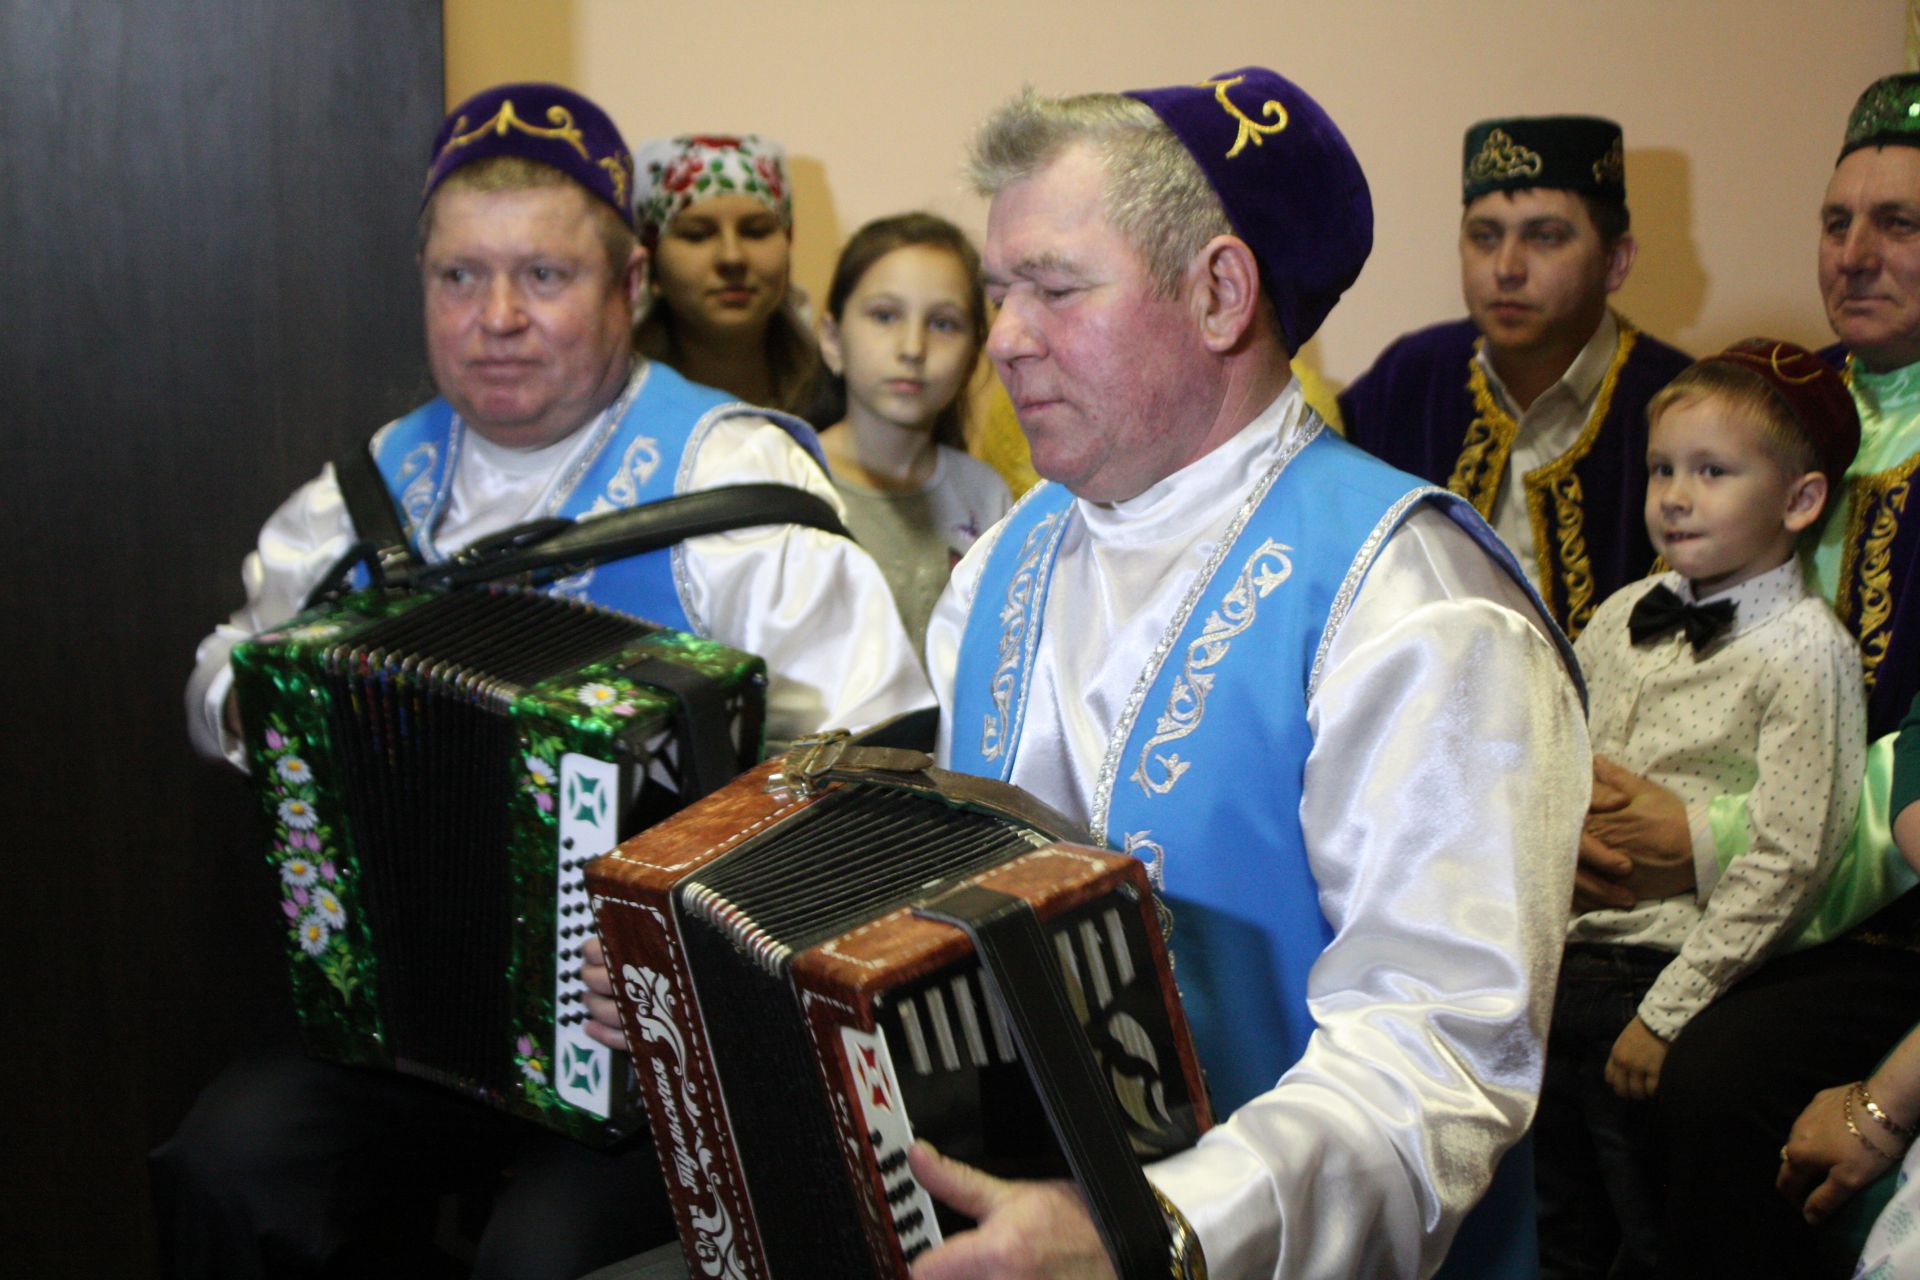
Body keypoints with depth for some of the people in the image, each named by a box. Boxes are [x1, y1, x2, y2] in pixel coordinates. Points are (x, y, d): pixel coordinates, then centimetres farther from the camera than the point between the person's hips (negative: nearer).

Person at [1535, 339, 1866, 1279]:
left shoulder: (1807, 648, -11)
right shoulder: (1622, 617, 9)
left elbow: (1787, 860, -16)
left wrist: (1666, 1012, -17)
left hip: (1664, 977, -6)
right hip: (1558, 961, 6)